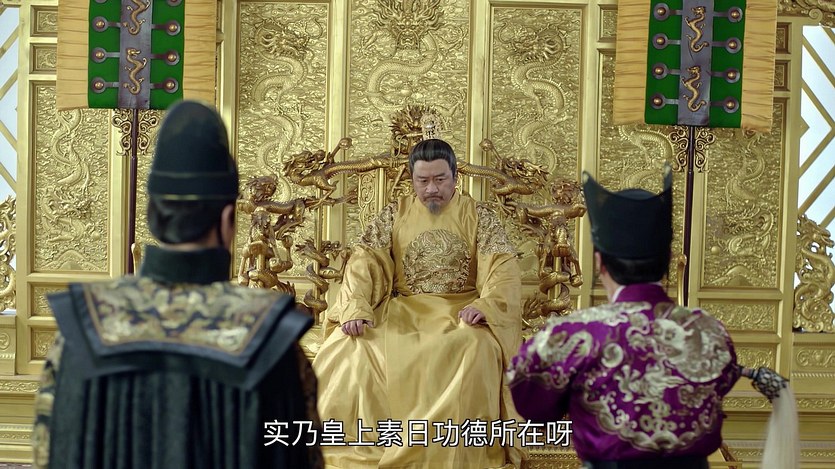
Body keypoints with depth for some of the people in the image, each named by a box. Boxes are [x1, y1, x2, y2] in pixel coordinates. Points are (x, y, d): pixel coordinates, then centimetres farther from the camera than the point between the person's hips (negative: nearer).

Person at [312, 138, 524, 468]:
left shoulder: (478, 215, 6)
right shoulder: (395, 213, 10)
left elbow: (503, 267, -5)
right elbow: (365, 260, 0)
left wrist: (485, 305, -26)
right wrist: (355, 308, -19)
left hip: (459, 311, -2)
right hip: (401, 310, 2)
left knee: (474, 348, -35)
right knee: (350, 344, -24)